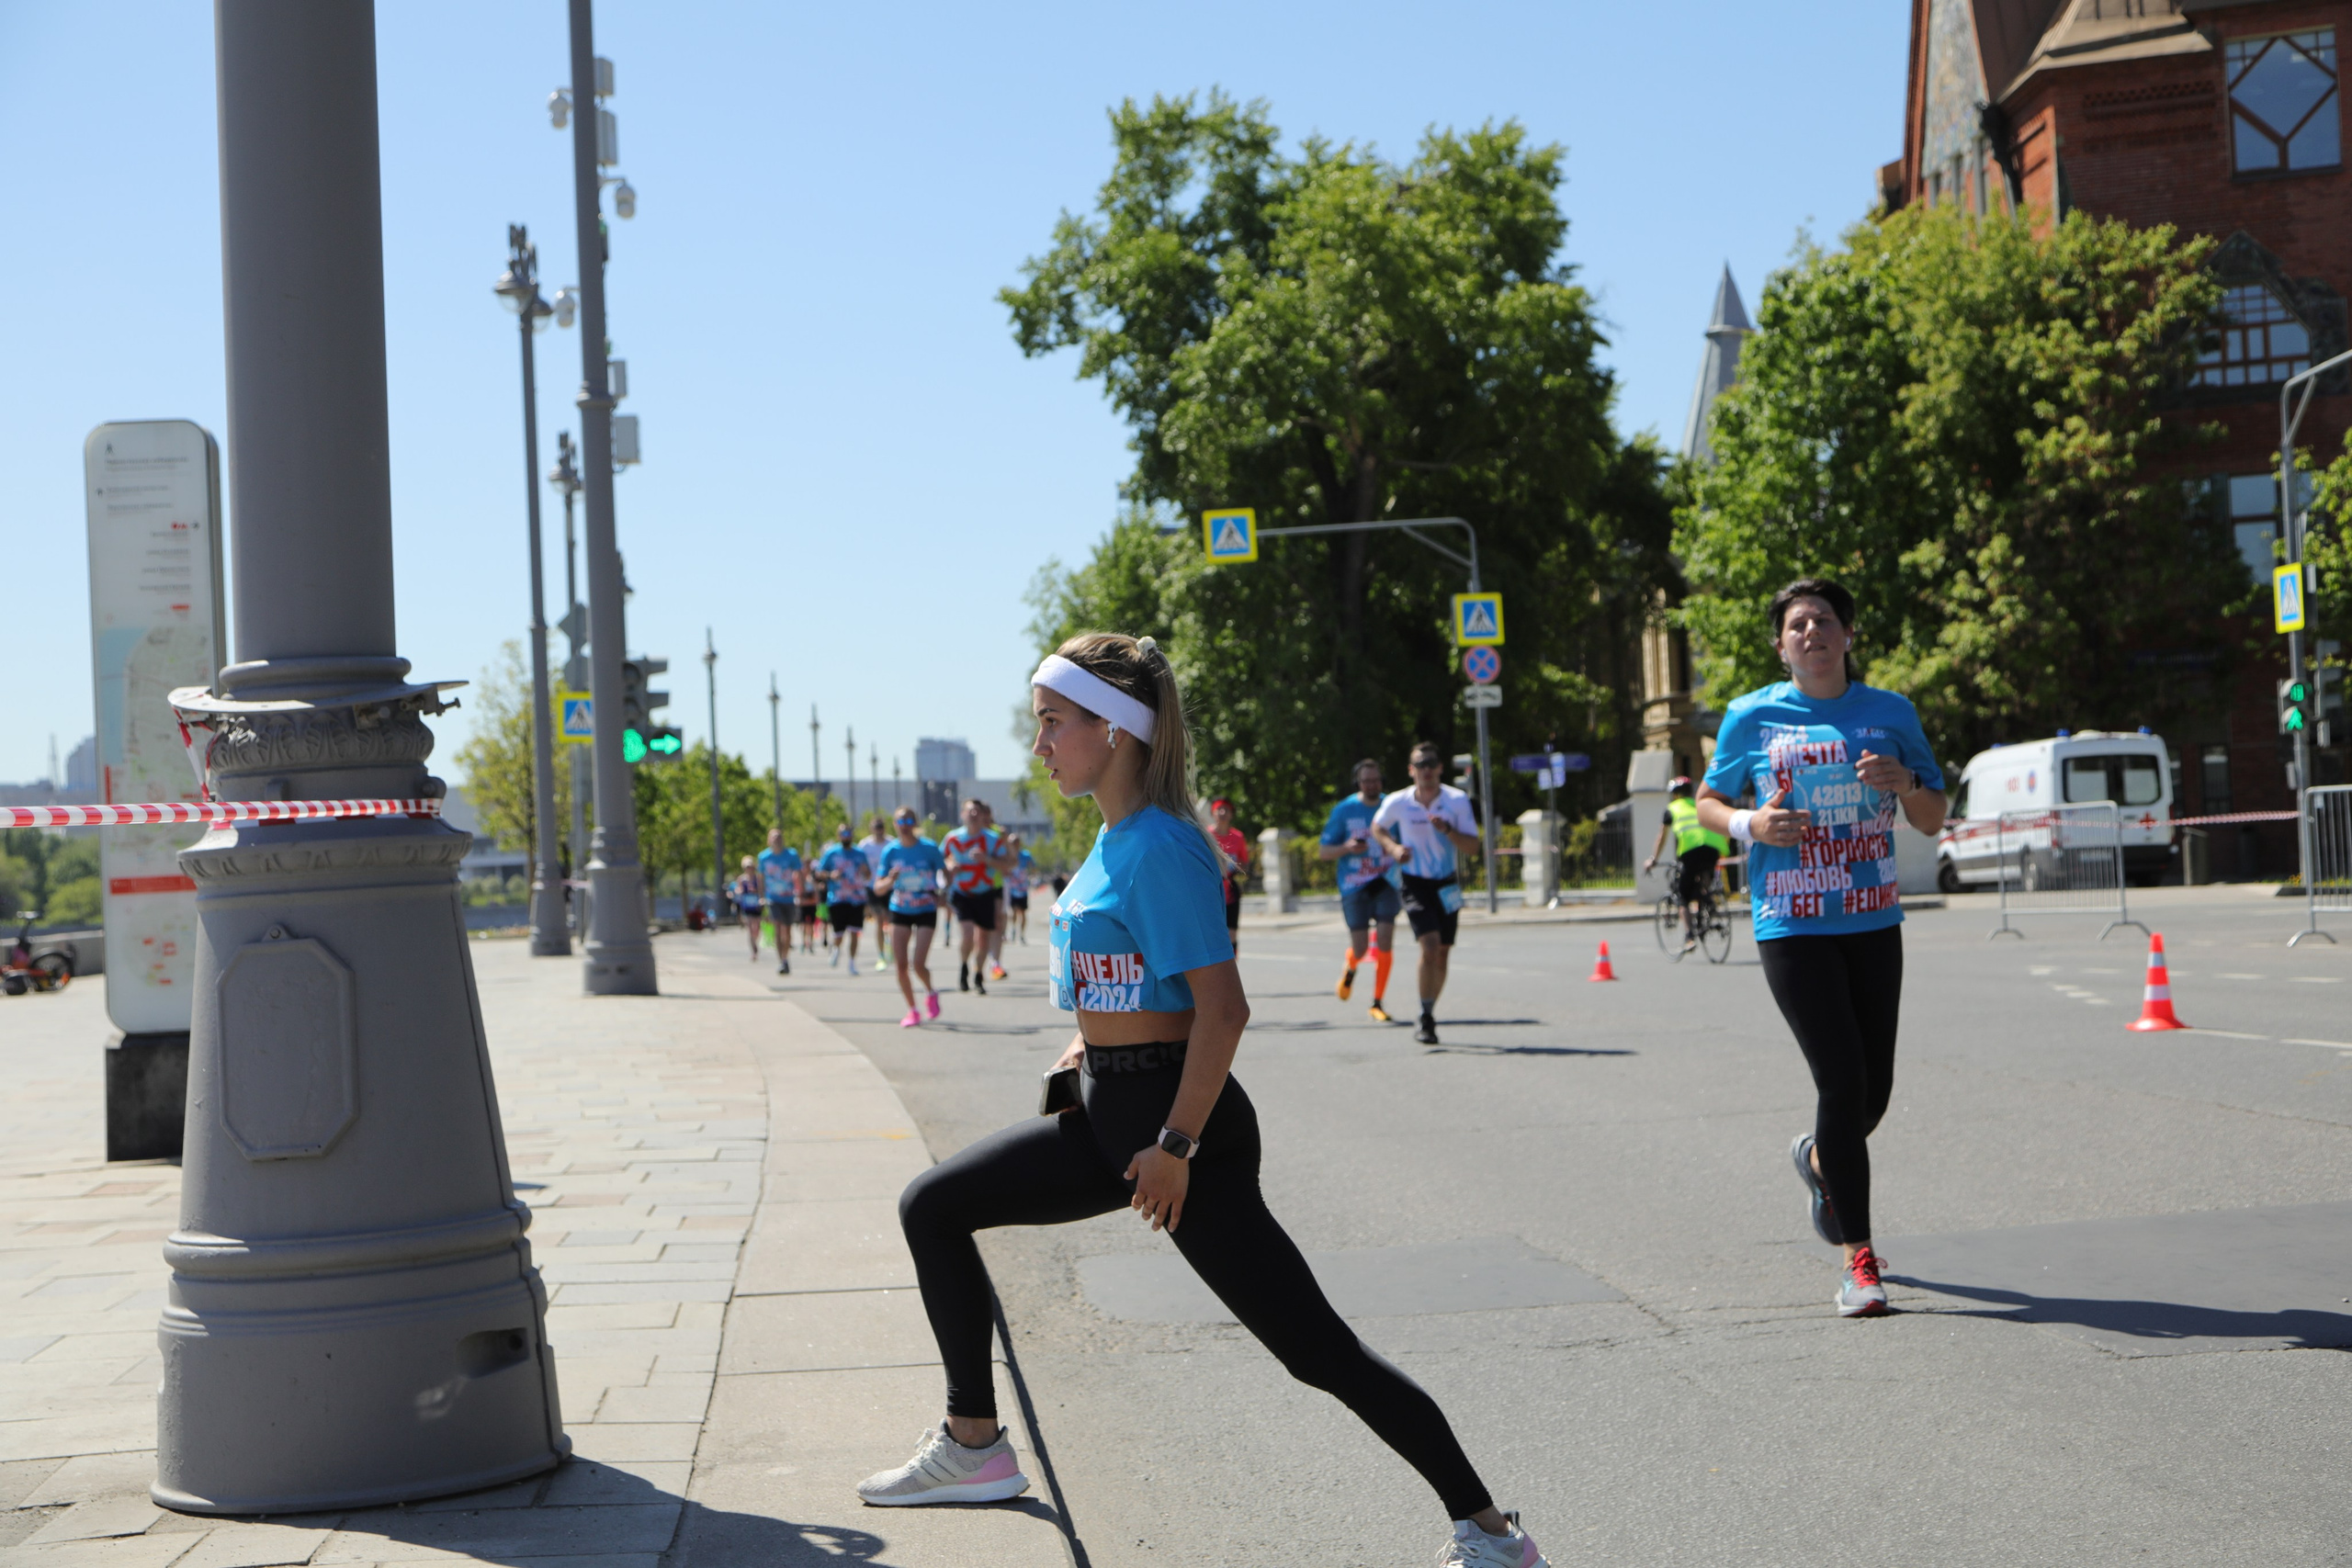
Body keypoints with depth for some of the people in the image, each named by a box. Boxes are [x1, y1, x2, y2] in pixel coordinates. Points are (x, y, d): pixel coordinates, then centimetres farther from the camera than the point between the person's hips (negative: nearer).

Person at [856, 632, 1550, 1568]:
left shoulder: (1160, 847, -19)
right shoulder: (1111, 839, 10)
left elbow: (1222, 1008, -23)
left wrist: (1176, 1147, -21)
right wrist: (1089, 1043, 14)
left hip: (1178, 1116, -10)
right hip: (1109, 1113, 10)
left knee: (1317, 1350, -7)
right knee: (932, 1208, 13)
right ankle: (973, 1446, 22)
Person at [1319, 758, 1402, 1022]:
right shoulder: (1344, 810, -2)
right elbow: (1322, 852, 1)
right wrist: (1346, 848, -18)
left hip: (1386, 884, 1)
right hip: (1354, 887, -1)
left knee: (1384, 940, -12)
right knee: (1360, 949, -2)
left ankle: (1378, 1003, 0)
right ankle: (1349, 969, 36)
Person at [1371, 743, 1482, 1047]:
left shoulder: (1457, 800, -7)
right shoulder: (1397, 802, -7)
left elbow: (1473, 847, -8)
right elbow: (1377, 828, 13)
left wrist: (1447, 830, -24)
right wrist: (1393, 847, -5)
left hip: (1447, 885, 2)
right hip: (1413, 883, -2)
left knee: (1442, 954, 7)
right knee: (1430, 945, -20)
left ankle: (1429, 1015, 27)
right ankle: (1425, 1020, -11)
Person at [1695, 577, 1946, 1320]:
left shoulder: (1891, 713, 7)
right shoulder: (1753, 716, 2)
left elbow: (1933, 822, 11)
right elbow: (1708, 801, 12)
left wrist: (1905, 783, -11)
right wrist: (1749, 825, -10)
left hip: (1874, 923, 3)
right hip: (1792, 925, -3)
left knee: (1874, 1090, 7)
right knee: (1843, 1082, -12)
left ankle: (1819, 1158, 43)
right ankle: (1859, 1259, -3)